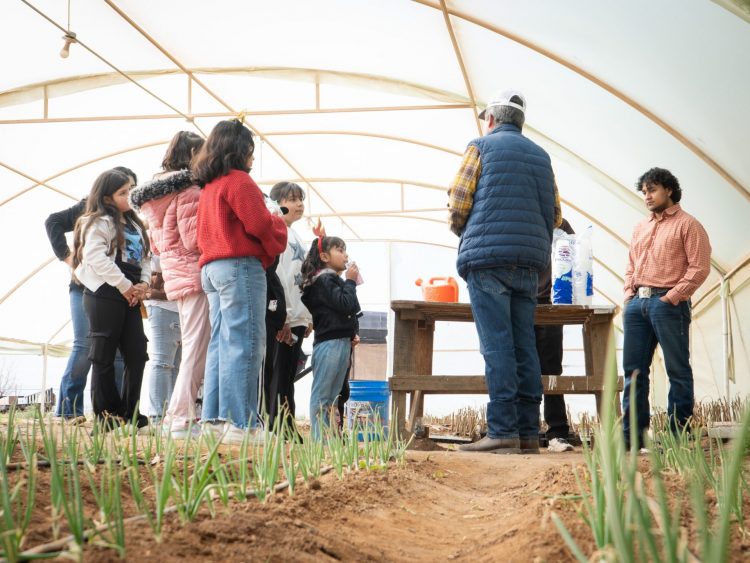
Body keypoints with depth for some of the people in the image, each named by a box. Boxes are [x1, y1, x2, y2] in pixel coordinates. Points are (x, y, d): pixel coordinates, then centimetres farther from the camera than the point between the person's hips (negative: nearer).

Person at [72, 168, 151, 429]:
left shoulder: (134, 225, 20)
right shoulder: (98, 222, -4)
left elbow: (145, 256, 18)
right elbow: (96, 258, -16)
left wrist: (143, 283, -1)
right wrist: (125, 286, -14)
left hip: (130, 297, 7)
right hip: (104, 294, -7)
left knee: (137, 354, 3)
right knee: (104, 356, -1)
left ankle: (130, 413, 11)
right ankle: (107, 416, 4)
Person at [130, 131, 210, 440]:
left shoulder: (156, 192, 17)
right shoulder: (189, 190, -11)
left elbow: (157, 243, 22)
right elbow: (194, 239, -18)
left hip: (175, 275, 9)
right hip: (195, 274, -9)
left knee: (190, 349, 15)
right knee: (197, 351, -8)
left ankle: (173, 416, 16)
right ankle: (182, 421, -8)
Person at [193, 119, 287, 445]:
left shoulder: (208, 186, 20)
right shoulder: (238, 180, -7)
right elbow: (260, 225, -14)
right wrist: (280, 225, 8)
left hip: (212, 268, 9)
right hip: (241, 266, -9)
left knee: (221, 343, 10)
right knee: (245, 345, -10)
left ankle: (214, 418, 9)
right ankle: (240, 424, -12)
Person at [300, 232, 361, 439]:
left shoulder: (334, 280, 20)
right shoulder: (324, 280, -9)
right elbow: (344, 305, -19)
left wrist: (353, 333, 8)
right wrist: (350, 281, -7)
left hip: (342, 342, 10)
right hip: (329, 343, -10)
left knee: (333, 396, 10)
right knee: (322, 395, -7)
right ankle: (319, 439, -6)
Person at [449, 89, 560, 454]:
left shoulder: (482, 146, 3)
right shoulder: (540, 155, 18)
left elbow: (458, 206, -3)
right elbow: (554, 215, 16)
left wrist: (463, 233, 16)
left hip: (487, 257, -5)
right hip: (530, 261, 5)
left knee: (497, 345, -8)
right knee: (524, 345, 6)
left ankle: (503, 431, -12)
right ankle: (528, 432, 5)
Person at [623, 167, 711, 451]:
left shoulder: (687, 224, 0)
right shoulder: (640, 228, 21)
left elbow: (700, 267, -8)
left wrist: (672, 297, -13)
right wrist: (629, 294, 9)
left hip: (667, 303, -7)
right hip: (637, 302, 7)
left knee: (677, 370, -2)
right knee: (634, 369, 5)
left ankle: (678, 434, 2)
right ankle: (633, 433, 10)